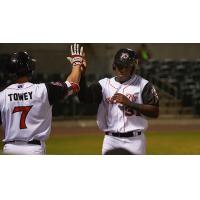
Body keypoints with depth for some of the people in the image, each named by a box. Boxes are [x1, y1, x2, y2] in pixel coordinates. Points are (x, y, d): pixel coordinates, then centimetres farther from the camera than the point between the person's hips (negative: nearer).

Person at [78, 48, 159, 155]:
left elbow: (155, 112, -7)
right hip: (111, 141, 3)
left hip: (134, 141, -3)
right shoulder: (104, 84, 7)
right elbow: (84, 97, -5)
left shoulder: (143, 85, -1)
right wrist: (81, 73, -18)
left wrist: (129, 103, -16)